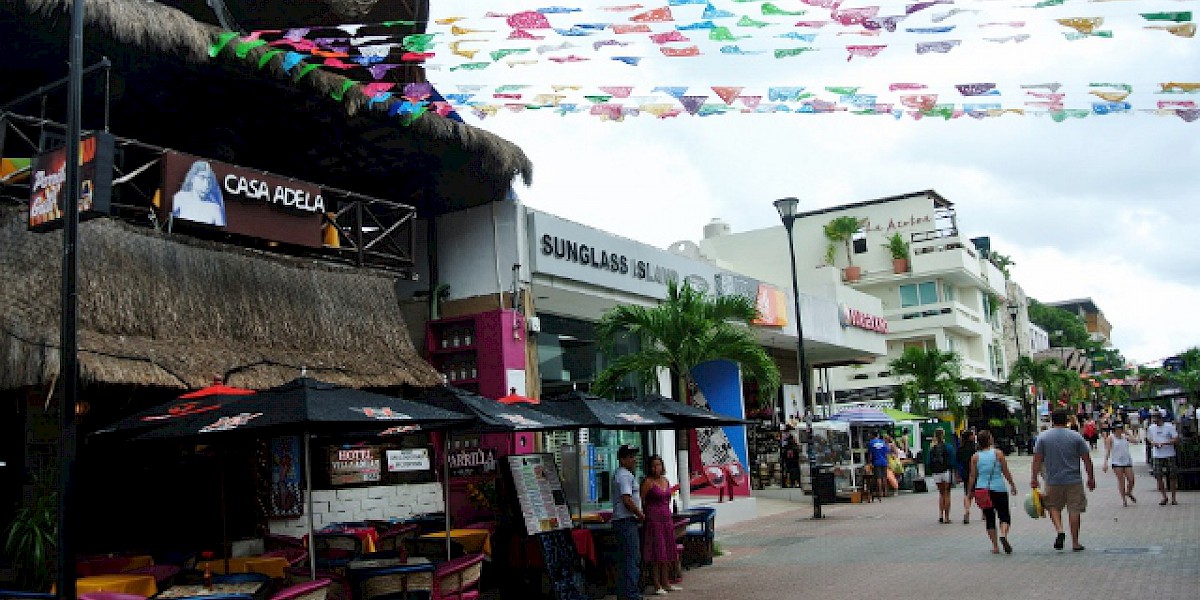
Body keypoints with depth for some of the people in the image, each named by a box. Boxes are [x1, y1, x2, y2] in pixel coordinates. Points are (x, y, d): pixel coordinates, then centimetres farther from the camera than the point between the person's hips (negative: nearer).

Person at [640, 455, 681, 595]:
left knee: (667, 552, 10)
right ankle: (657, 586, -2)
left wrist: (668, 515, 18)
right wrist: (646, 515, -13)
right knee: (656, 552, -5)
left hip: (667, 518, 7)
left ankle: (666, 583, 18)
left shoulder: (665, 480, 13)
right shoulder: (648, 482, -8)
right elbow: (642, 502, -11)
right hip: (653, 518, -7)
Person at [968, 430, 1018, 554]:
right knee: (1004, 515, 7)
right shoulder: (998, 453, -3)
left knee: (989, 518, 11)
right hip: (998, 488, -2)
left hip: (982, 489, 2)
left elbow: (973, 476, 2)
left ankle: (995, 546, 8)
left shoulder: (975, 457, 2)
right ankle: (1003, 535, -21)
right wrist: (1012, 485, 13)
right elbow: (1006, 472, 0)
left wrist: (970, 492, 10)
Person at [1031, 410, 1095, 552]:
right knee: (1075, 510, 5)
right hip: (1074, 480, 0)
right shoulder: (1076, 437, -1)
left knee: (1053, 506, 17)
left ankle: (1059, 530, -5)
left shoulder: (1043, 437, 0)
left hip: (1053, 481, 0)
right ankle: (1075, 543, 8)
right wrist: (1091, 478, 11)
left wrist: (1034, 479, 4)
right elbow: (1087, 459, 1)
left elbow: (1037, 460, -2)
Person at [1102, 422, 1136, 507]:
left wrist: (1126, 433, -5)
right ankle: (1123, 499, 9)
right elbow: (1107, 451, -6)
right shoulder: (1110, 438, -1)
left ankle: (1129, 493, 30)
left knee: (1131, 480, 0)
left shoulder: (1125, 436, 10)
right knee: (1121, 481, -2)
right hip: (1117, 462, -3)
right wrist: (1105, 462, -13)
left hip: (1127, 461, 3)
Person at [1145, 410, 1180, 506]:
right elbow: (1149, 439, 21)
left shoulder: (1169, 426, -5)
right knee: (1158, 477, -1)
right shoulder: (1151, 428, 7)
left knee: (1172, 477, 3)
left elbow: (1176, 439, -9)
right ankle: (1164, 497, 14)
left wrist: (1164, 443, -18)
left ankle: (1173, 498, 13)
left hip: (1169, 455, -3)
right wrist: (1153, 443, -1)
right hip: (1157, 456, 3)